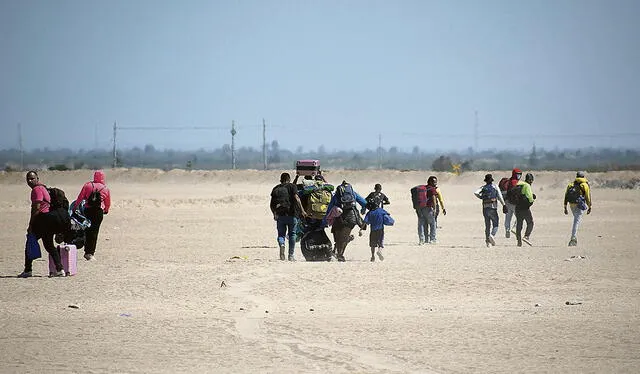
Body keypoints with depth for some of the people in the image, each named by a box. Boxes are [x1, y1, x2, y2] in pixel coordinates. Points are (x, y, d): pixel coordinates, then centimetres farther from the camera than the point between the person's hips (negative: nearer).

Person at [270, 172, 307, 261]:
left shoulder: (276, 189, 14)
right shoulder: (292, 186, 3)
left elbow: (271, 205, 13)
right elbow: (296, 198, -12)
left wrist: (274, 214, 26)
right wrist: (302, 210, -13)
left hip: (280, 214, 2)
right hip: (291, 214, -2)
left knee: (281, 234, 8)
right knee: (292, 234, 10)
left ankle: (281, 244, -24)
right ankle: (291, 255, 8)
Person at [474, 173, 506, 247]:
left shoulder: (483, 187, 8)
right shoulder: (495, 187, 2)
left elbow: (475, 192, -8)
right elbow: (500, 197, -4)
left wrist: (480, 197, 9)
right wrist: (504, 205, -1)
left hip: (485, 208, 3)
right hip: (493, 208, -3)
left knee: (487, 225, 11)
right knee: (496, 224, 3)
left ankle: (487, 241, 8)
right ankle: (492, 235, -25)